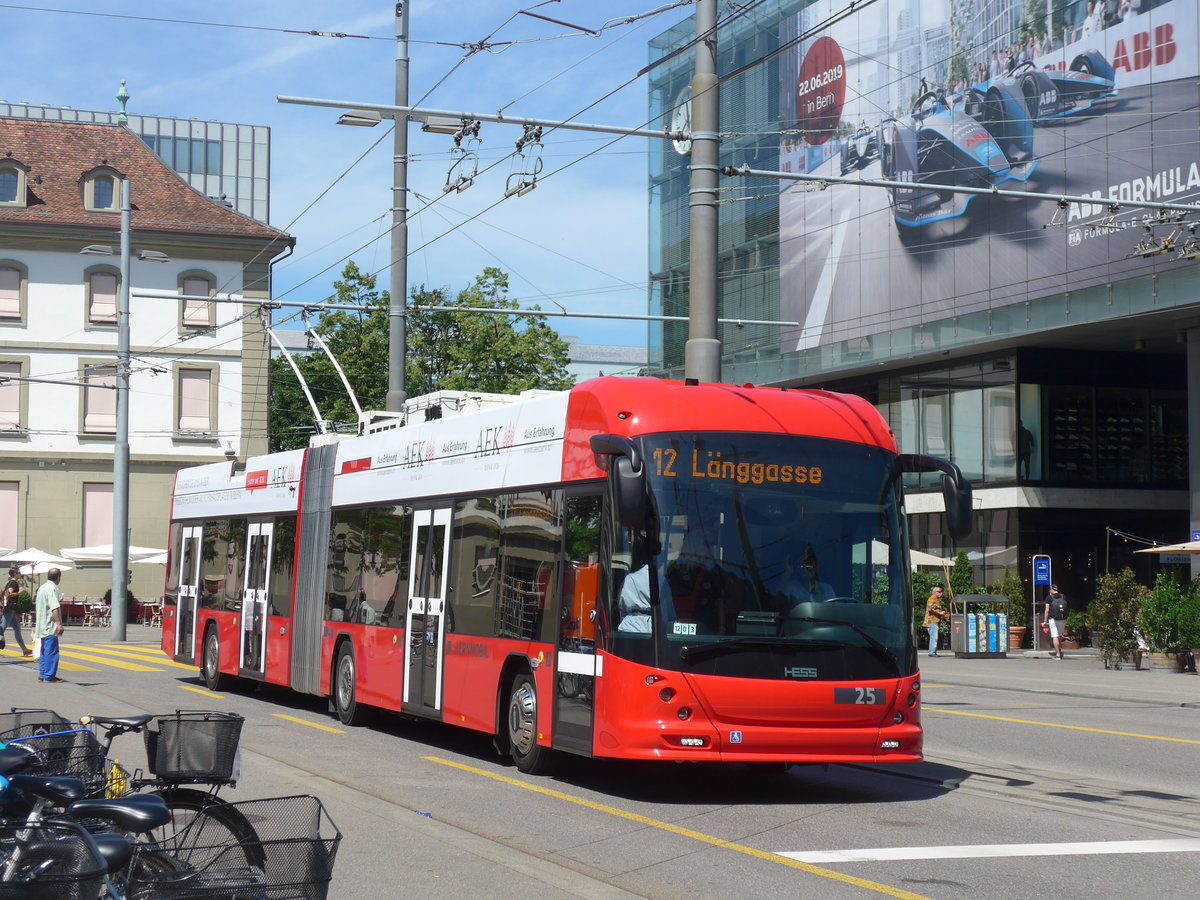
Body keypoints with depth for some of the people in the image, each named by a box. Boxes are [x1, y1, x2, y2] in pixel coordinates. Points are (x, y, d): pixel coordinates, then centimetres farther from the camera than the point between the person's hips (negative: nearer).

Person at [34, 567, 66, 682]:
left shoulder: (41, 588, 15)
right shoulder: (52, 589, -15)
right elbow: (54, 608, -23)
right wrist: (59, 624, -25)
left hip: (42, 626, 10)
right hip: (51, 626, -10)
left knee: (44, 651, 15)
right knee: (51, 651, -7)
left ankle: (42, 674, 18)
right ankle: (49, 676, -7)